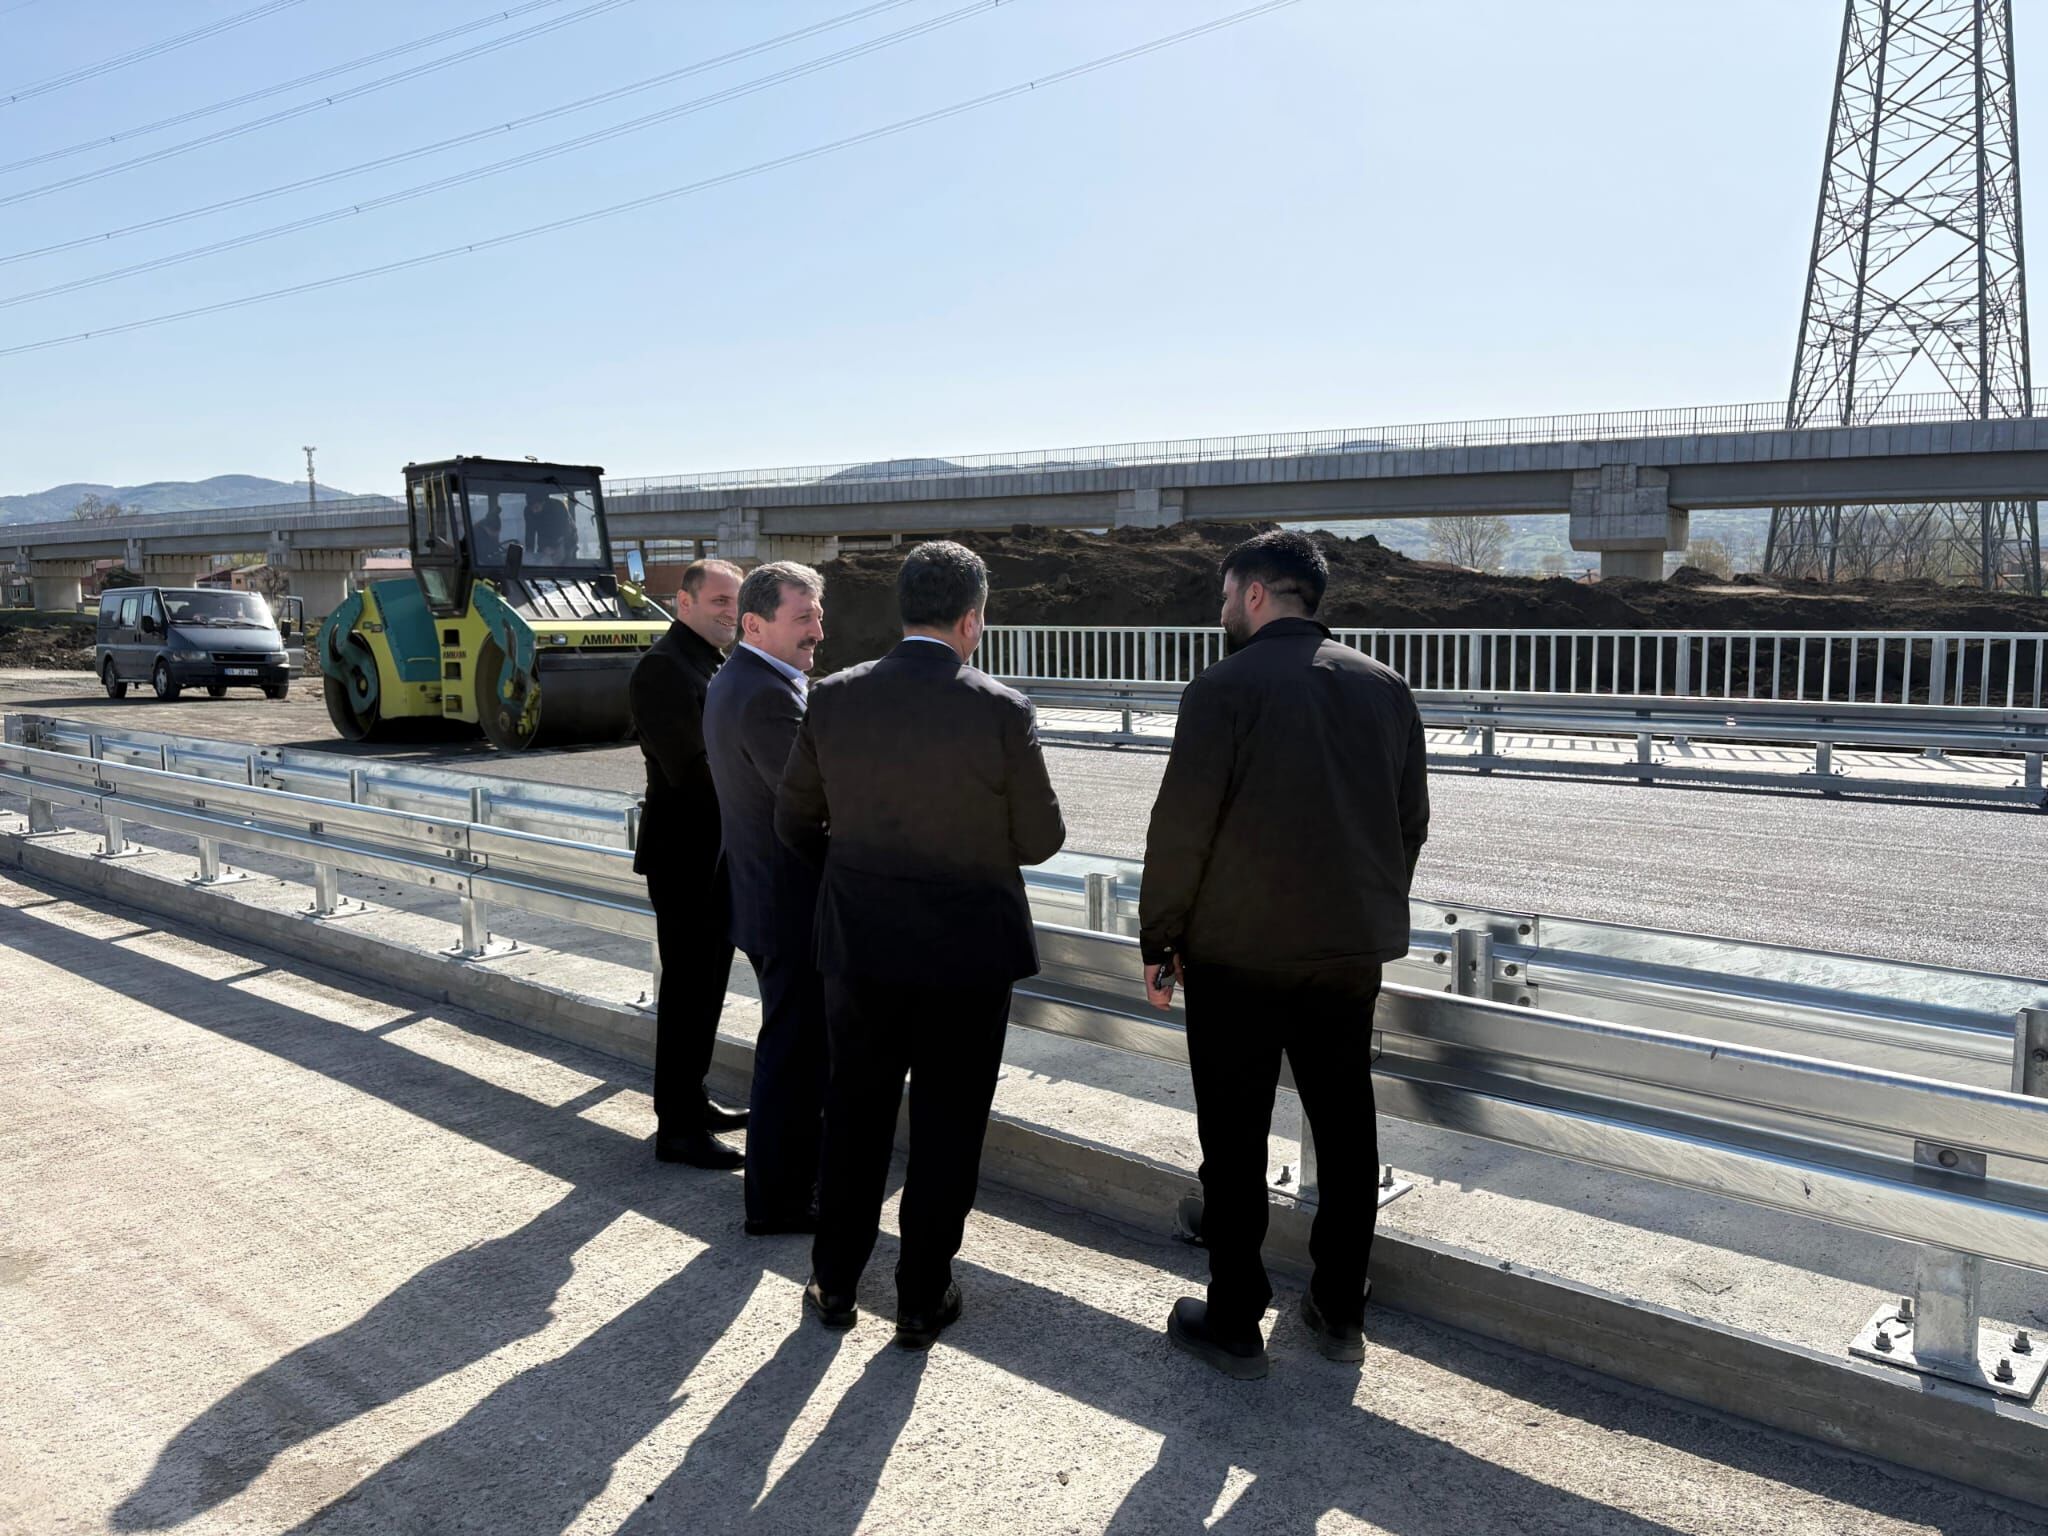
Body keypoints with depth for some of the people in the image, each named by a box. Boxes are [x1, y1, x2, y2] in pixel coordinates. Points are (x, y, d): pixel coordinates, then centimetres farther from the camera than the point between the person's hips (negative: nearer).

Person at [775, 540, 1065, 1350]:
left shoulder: (833, 698, -5)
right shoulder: (1001, 711, -15)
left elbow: (795, 819, 4)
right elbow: (1040, 840, -8)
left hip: (859, 945, 3)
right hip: (967, 949, -3)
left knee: (854, 1116, 18)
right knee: (947, 1129, 11)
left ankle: (834, 1283, 31)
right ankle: (922, 1299, 23)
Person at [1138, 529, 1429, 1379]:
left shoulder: (1225, 688, -11)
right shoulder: (1384, 688, 5)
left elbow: (1182, 827, -13)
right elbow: (1411, 823, 10)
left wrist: (1159, 941, -3)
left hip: (1237, 956, -5)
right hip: (1351, 954, 5)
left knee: (1235, 1146, 7)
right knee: (1346, 1134, 16)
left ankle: (1233, 1323, 18)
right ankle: (1340, 1312, 28)